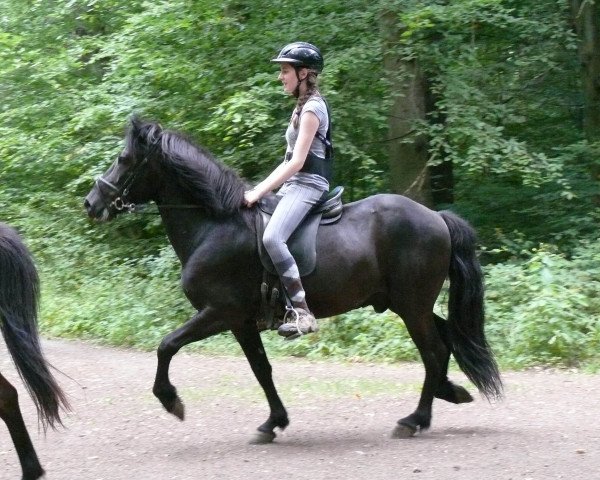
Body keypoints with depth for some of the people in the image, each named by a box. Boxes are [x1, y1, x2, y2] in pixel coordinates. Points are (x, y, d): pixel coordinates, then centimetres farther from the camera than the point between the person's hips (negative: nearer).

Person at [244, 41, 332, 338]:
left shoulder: (312, 108, -11)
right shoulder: (302, 106, 19)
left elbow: (297, 161, -18)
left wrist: (260, 192, -19)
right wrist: (260, 189, 13)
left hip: (308, 183, -11)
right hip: (294, 183, 11)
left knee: (272, 237, -31)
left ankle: (301, 311, -32)